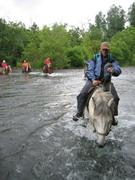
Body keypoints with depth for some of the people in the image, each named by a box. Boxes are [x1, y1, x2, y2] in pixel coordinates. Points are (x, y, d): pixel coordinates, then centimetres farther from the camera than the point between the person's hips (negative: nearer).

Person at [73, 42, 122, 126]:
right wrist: (93, 80, -22)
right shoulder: (95, 58, 4)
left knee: (115, 97, -14)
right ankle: (80, 113, 2)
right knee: (83, 94, -20)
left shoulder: (112, 59, 7)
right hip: (94, 79, -1)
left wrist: (114, 70, -31)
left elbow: (119, 70, -5)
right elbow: (90, 70, -4)